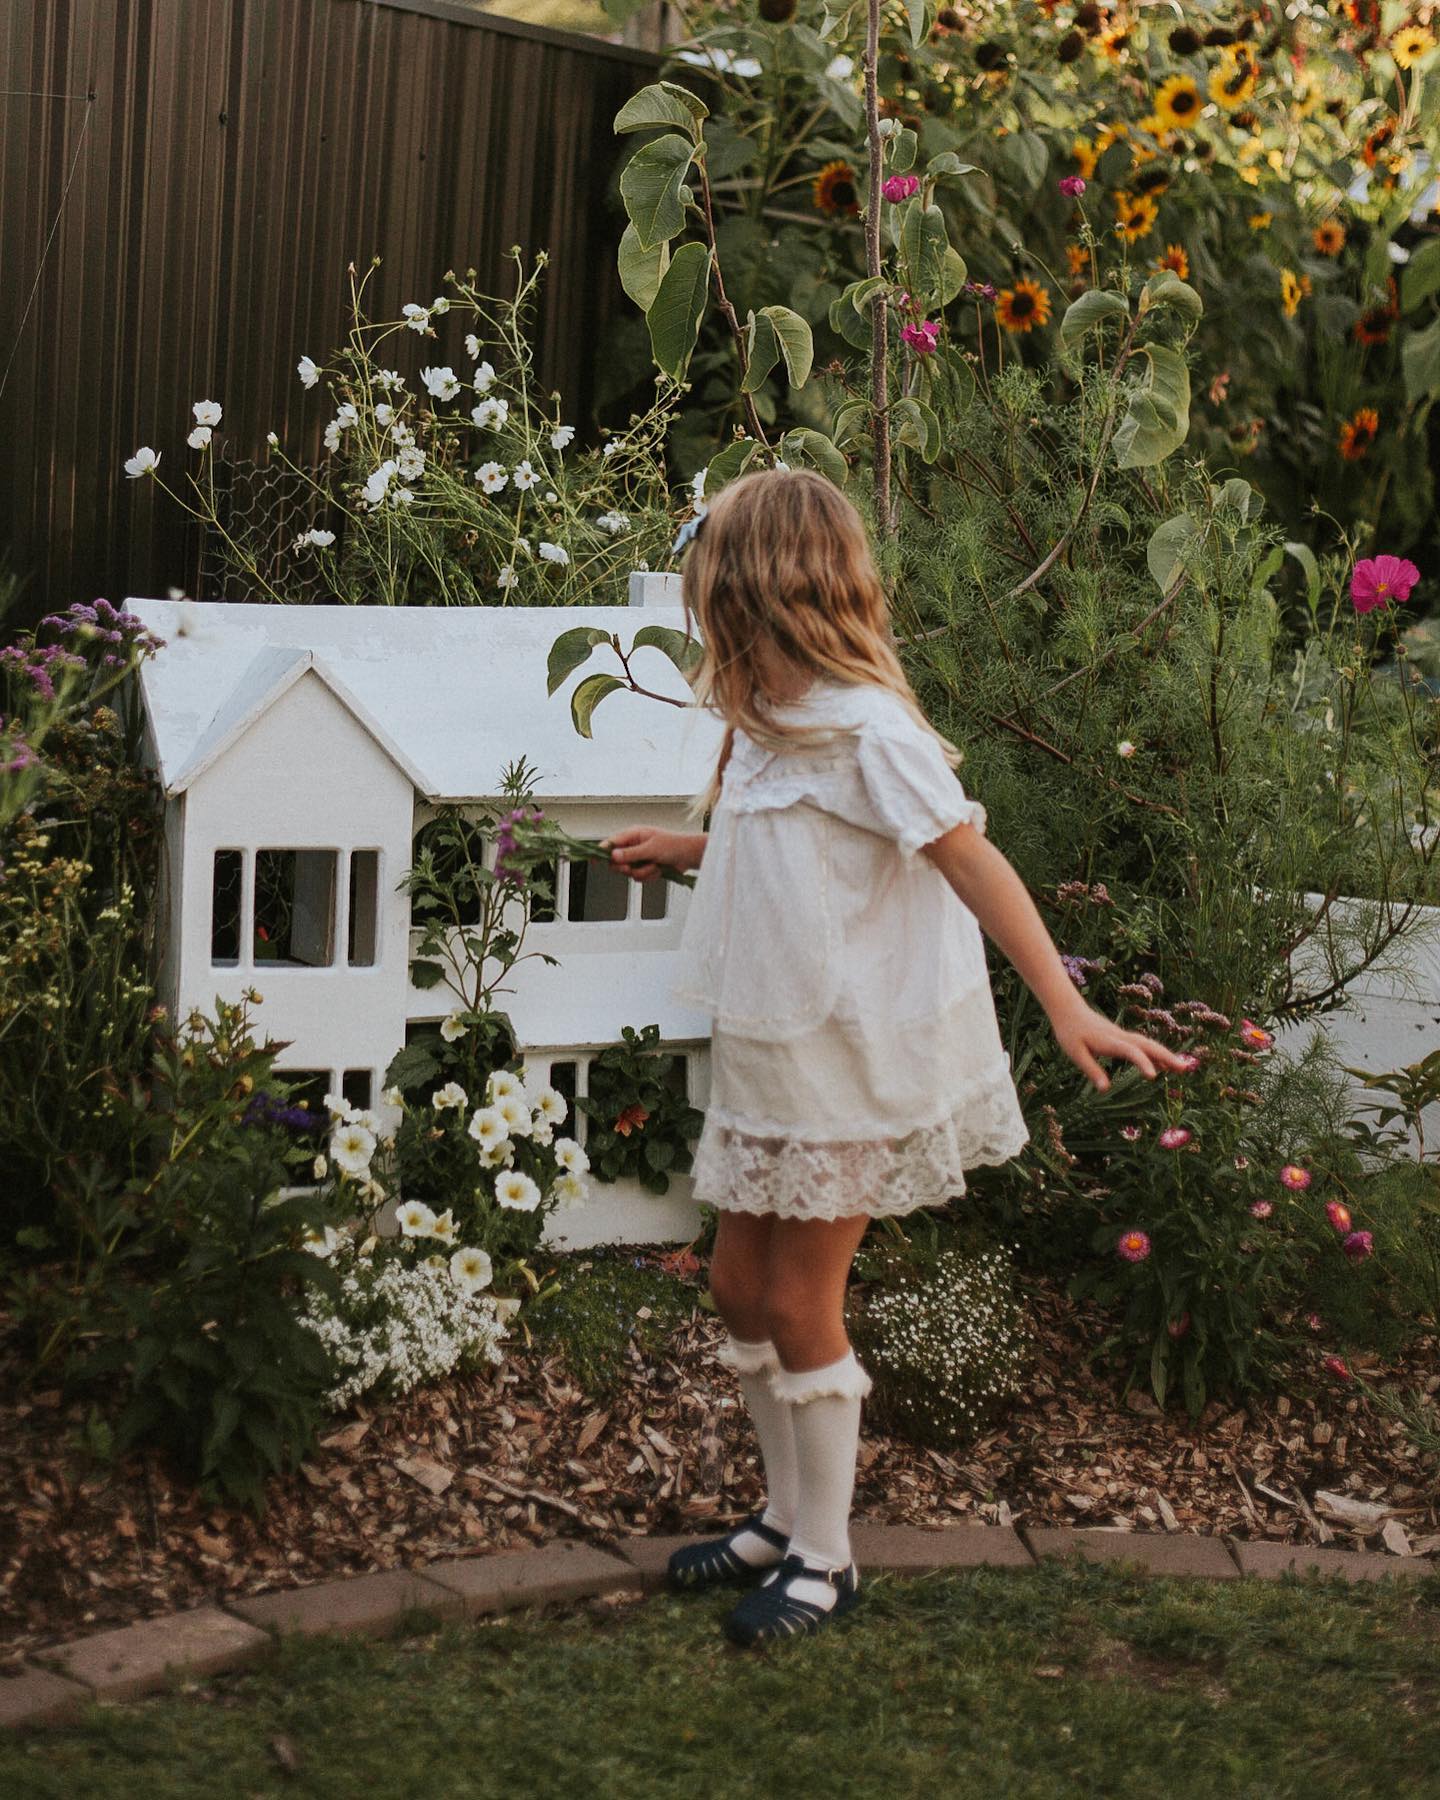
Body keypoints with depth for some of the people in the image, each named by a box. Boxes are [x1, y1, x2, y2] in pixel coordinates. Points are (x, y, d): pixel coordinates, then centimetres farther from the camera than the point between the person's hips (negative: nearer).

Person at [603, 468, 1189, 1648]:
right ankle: (789, 1516, 30)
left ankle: (826, 1559, 16)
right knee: (741, 1286, 13)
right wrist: (690, 852, 28)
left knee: (799, 1307, 0)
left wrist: (1066, 1007, -27)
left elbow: (971, 860, -22)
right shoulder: (776, 721, 7)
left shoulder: (863, 726, -20)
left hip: (853, 1056, -8)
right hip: (771, 1051, 9)